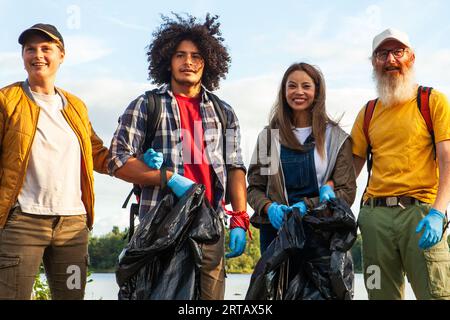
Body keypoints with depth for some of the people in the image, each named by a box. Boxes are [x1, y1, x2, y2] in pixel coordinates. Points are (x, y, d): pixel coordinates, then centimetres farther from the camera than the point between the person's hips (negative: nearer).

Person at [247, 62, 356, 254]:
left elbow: (347, 192, 1)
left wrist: (308, 205, -13)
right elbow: (254, 187, 10)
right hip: (275, 227, 1)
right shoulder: (268, 136, 11)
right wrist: (269, 207, -11)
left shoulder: (336, 138, 6)